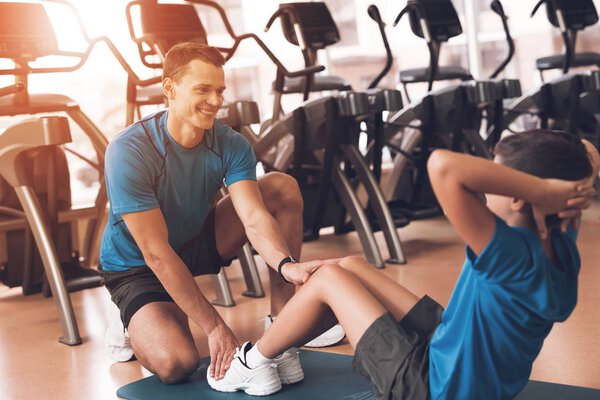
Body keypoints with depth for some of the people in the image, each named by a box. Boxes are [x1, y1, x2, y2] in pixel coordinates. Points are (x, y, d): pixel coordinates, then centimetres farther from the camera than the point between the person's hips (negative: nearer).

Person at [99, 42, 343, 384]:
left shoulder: (231, 145, -14)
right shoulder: (128, 153, -29)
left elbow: (255, 219, -25)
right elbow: (157, 253, -30)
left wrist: (287, 264, -47)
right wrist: (215, 327, -31)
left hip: (199, 241, 5)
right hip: (137, 268, -5)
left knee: (283, 188, -13)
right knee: (176, 363, -31)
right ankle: (131, 324, 6)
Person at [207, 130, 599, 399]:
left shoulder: (512, 255, -34)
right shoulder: (561, 245, -10)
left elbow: (443, 165, -46)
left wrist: (544, 190, -39)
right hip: (452, 353, 8)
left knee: (329, 278, 0)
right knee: (350, 266, 12)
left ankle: (256, 362, 24)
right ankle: (275, 346, 34)